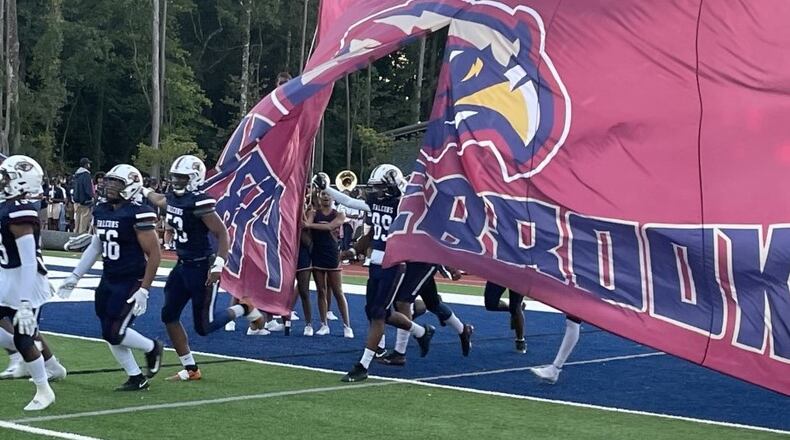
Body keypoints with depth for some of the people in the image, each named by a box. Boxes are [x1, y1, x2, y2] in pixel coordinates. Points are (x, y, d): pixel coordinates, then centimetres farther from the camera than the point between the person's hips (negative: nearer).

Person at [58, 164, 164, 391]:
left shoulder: (137, 215, -17)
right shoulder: (101, 212, 6)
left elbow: (154, 254, -16)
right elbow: (95, 247, 17)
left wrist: (144, 290, -18)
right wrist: (75, 276, 15)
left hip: (131, 282, -8)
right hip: (108, 280, 8)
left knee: (115, 333, -10)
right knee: (110, 335, 8)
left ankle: (152, 348, 17)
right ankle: (137, 378, 22)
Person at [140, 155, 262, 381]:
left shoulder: (200, 203, -21)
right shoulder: (173, 198, 4)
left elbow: (223, 234, -22)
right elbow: (160, 202, 31)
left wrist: (218, 265, -27)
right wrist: (146, 192, 43)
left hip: (202, 268, -9)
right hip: (183, 266, 9)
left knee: (203, 326, -3)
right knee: (169, 315, 7)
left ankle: (244, 308, 21)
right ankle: (190, 369, 16)